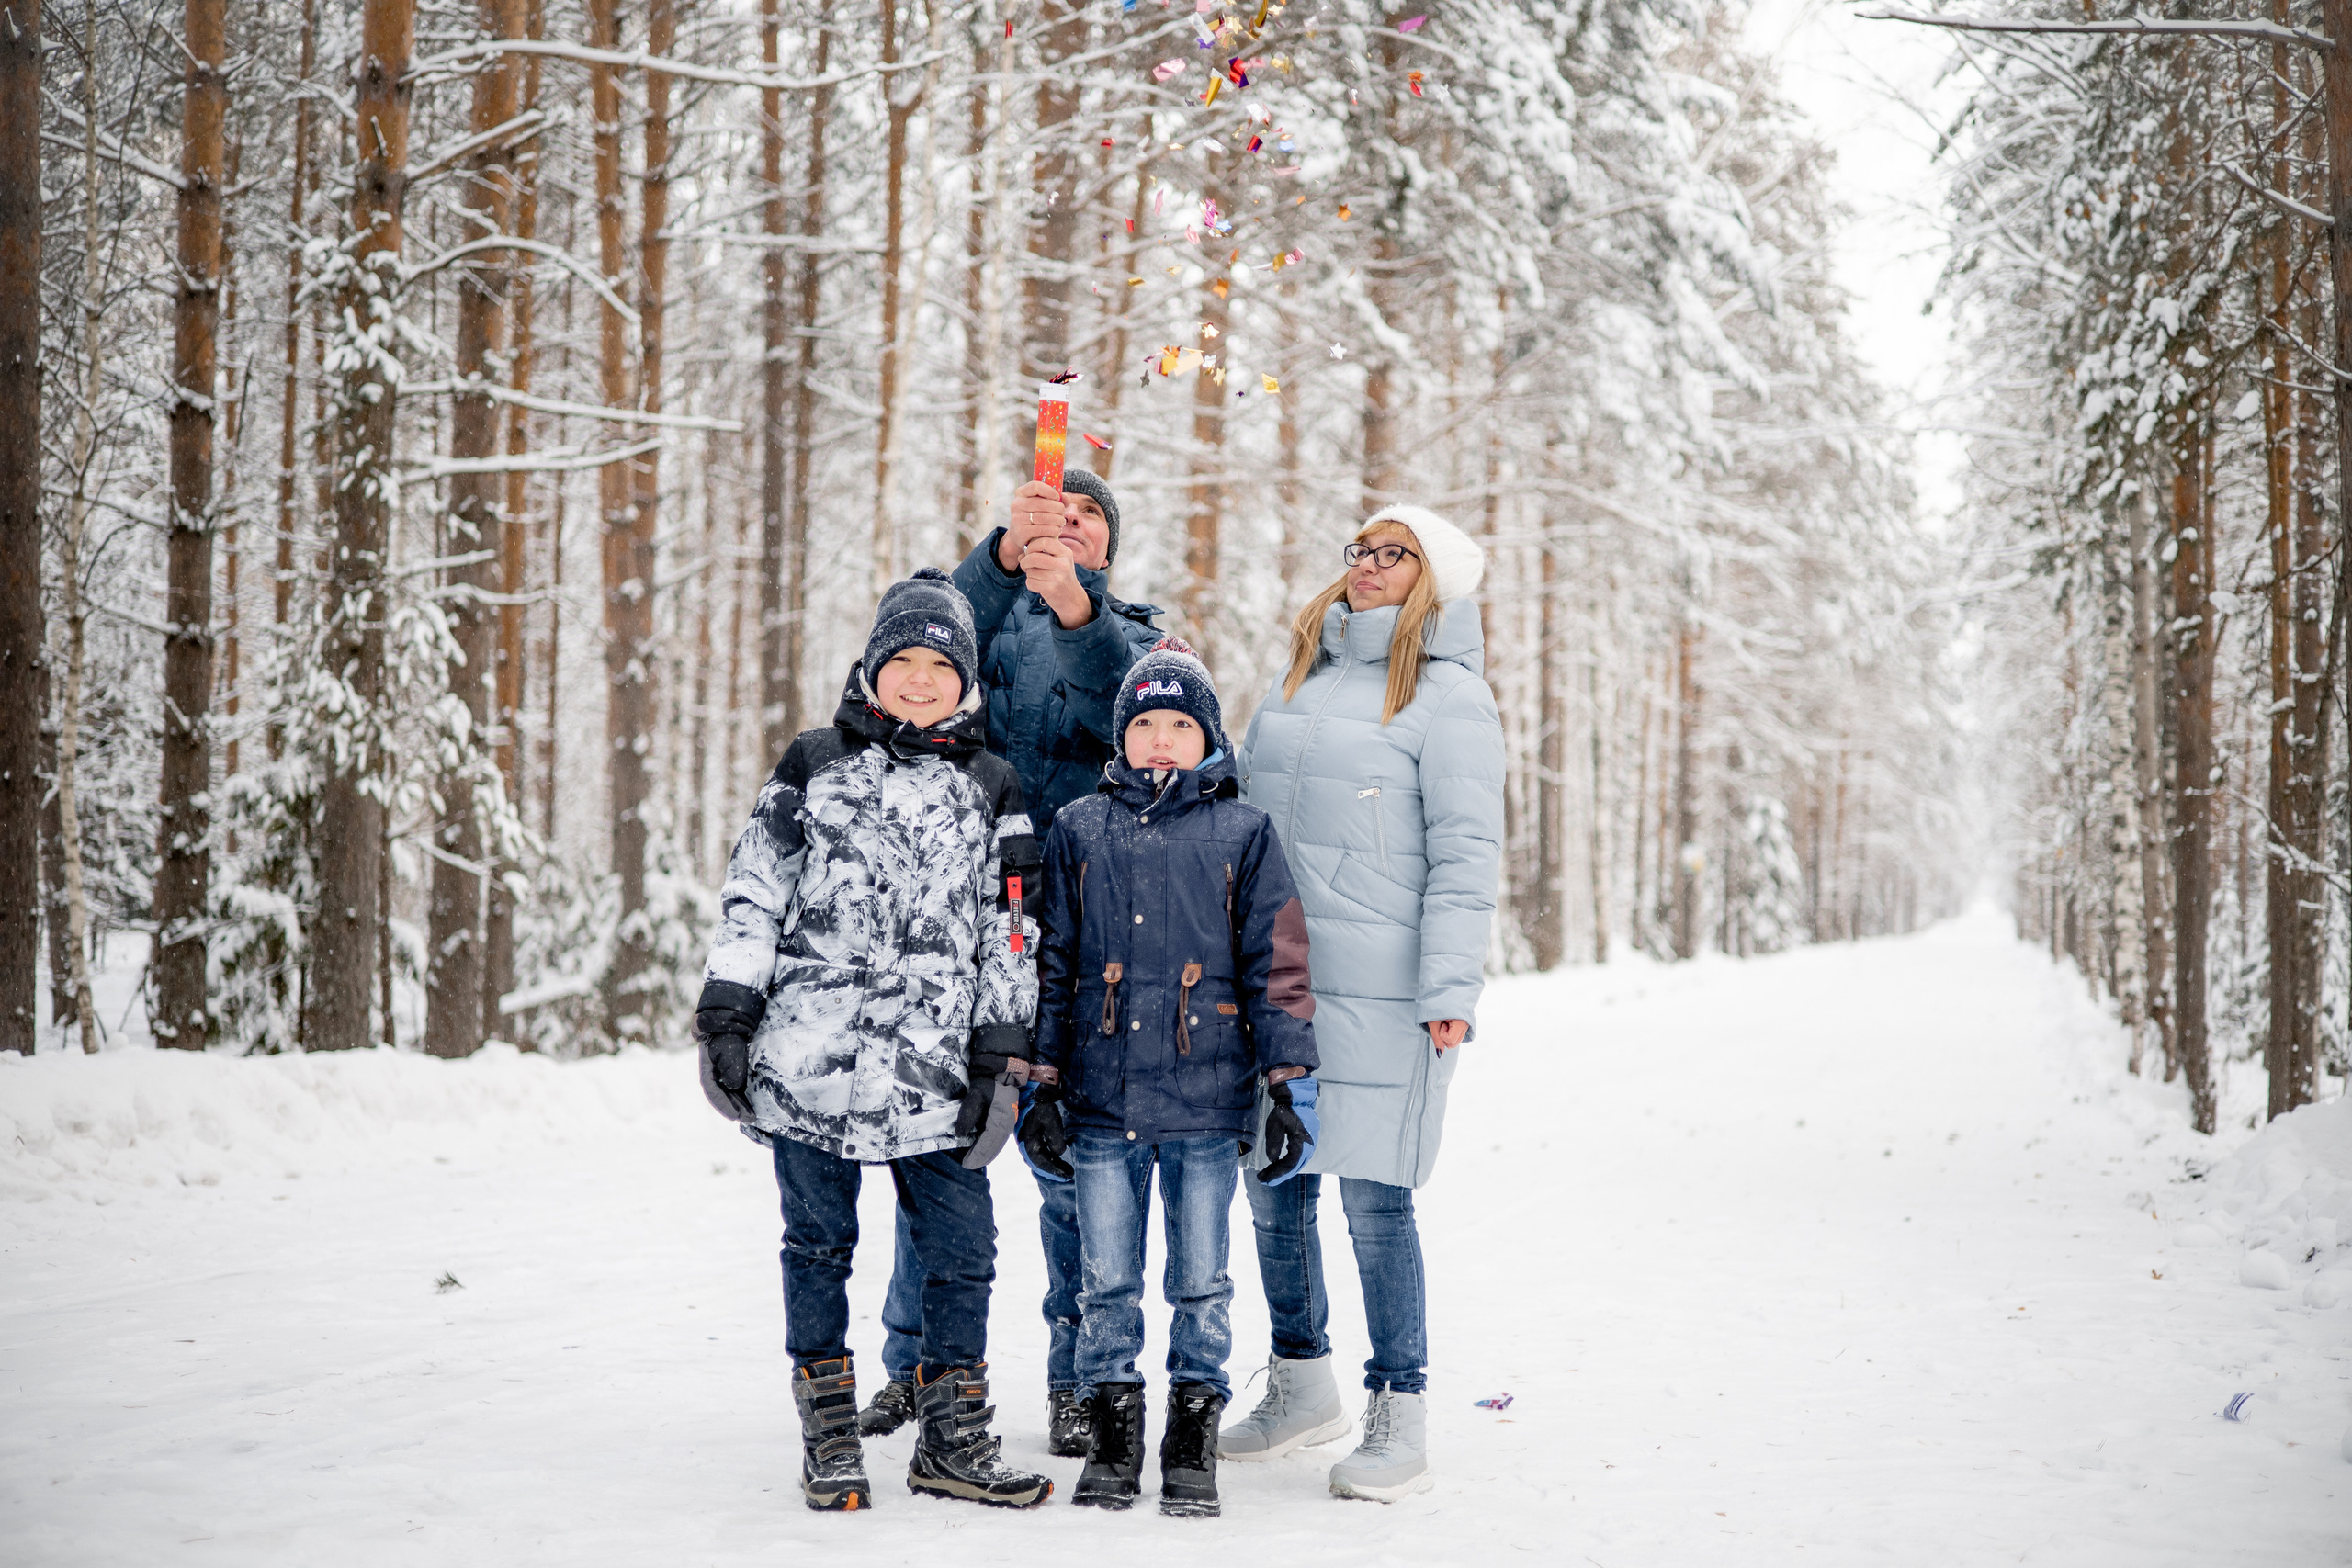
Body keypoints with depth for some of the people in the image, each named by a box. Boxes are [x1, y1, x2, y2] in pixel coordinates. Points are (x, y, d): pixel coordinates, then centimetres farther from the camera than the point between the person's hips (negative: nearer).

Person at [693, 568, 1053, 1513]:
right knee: (818, 1244, 7)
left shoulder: (990, 792, 11)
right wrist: (726, 1018, 1)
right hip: (806, 1057, 0)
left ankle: (952, 1442, 13)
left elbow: (1009, 936, 10)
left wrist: (1002, 1057, 5)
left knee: (963, 1251, 0)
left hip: (931, 1072, 1)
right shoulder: (814, 766, 9)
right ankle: (827, 1435, 18)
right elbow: (751, 899, 8)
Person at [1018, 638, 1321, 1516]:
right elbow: (1050, 964, 10)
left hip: (1207, 1101, -1)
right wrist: (1043, 1085, 6)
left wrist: (1289, 1085, -1)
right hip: (1102, 1099, 1)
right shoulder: (1079, 830, 7)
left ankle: (1193, 1444, 16)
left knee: (1201, 1284, 6)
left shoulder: (1241, 833, 3)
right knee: (1107, 1283, 7)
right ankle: (1113, 1436, 18)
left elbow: (1277, 965, 3)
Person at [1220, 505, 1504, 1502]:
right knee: (1272, 1186, 11)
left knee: (1374, 1195, -4)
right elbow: (1245, 815, 24)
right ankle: (1301, 1389, 27)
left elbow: (1465, 854, -10)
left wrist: (1448, 988, -16)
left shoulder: (1449, 696, -4)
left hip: (1375, 991, -6)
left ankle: (1399, 1416, 8)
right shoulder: (1299, 679, 16)